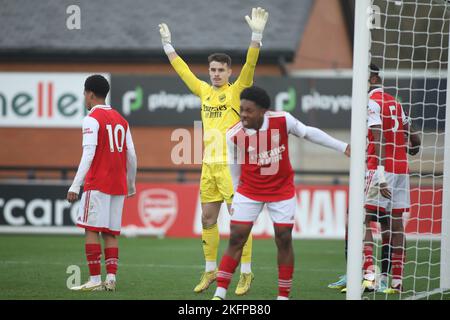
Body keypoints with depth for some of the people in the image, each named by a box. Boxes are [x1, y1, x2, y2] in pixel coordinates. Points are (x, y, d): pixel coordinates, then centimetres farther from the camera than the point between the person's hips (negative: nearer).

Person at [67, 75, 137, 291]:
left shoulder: (92, 119, -6)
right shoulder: (121, 120, 15)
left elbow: (88, 154, -16)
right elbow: (131, 156, 15)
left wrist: (75, 186, -19)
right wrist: (131, 185, 26)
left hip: (97, 184, -7)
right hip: (118, 185, 7)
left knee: (91, 230, -4)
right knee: (111, 233, 7)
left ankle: (95, 280, -8)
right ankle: (111, 278, -1)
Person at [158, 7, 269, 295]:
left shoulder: (236, 91, -3)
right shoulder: (205, 91, 13)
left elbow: (249, 66, -16)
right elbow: (183, 70, 25)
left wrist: (257, 35, -27)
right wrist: (168, 44, 30)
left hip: (232, 165, -6)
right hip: (209, 165, 6)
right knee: (208, 219, 9)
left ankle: (246, 274, -2)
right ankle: (210, 271, 19)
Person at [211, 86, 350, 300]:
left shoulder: (283, 120, -17)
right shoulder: (233, 135, -17)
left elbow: (309, 133, 0)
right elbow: (235, 168, -1)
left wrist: (343, 147, 5)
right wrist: (234, 196, 10)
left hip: (282, 191, 1)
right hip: (249, 191, -1)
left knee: (284, 240, 2)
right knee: (236, 240, -5)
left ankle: (283, 296, 14)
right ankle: (219, 294, 0)